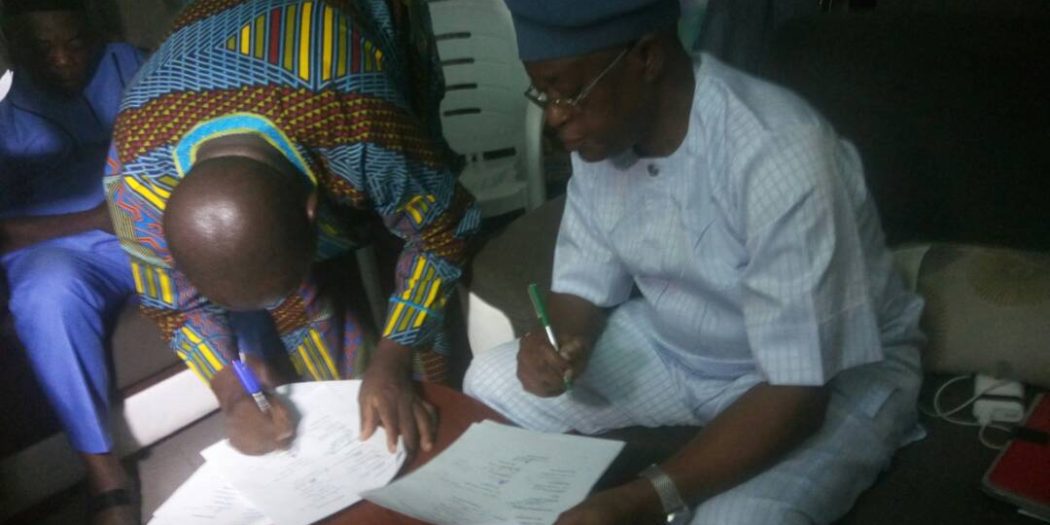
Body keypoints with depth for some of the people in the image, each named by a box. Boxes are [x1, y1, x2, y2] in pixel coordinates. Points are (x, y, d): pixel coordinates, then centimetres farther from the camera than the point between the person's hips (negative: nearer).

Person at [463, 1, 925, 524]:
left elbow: (797, 393, -32)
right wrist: (562, 346, -22)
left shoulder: (778, 154, -33)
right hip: (674, 343, 6)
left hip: (829, 373, -5)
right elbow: (584, 284, 1)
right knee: (491, 386, -5)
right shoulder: (602, 134, -11)